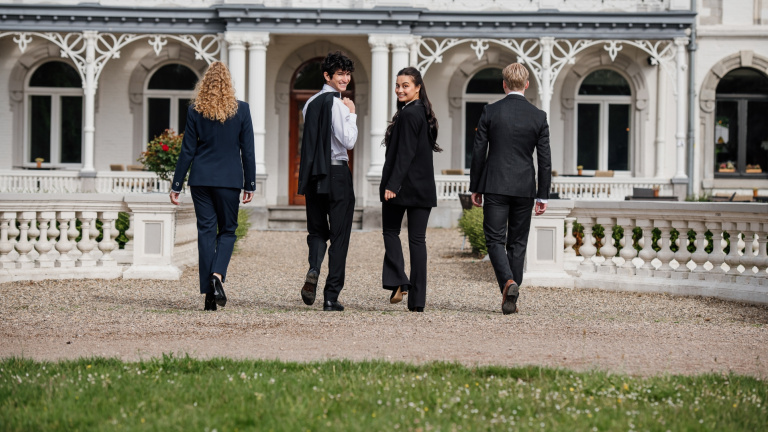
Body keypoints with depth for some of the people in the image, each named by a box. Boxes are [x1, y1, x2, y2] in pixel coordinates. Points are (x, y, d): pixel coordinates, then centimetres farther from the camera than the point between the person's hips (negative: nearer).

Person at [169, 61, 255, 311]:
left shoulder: (195, 110, 0)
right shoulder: (241, 110, -1)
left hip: (201, 178, 1)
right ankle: (217, 275, -15)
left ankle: (209, 295, 2)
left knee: (206, 231, 5)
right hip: (229, 179, -1)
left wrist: (176, 185, 6)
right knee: (227, 230, 12)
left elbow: (187, 150, 0)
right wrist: (249, 184, 7)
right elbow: (247, 150, 0)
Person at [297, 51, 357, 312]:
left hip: (313, 174, 6)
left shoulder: (311, 103, 11)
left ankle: (313, 271, -12)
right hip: (337, 173, -6)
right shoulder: (337, 104, -11)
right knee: (339, 236, 2)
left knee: (317, 230, 17)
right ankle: (331, 297, 0)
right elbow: (348, 141, -14)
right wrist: (352, 114, -4)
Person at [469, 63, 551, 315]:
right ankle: (511, 299, 11)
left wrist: (475, 188, 8)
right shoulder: (538, 117, 0)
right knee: (517, 242, 10)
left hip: (495, 186, -2)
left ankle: (508, 282, -23)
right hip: (524, 188, 2)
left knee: (495, 240, 1)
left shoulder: (490, 112, -3)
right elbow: (544, 159, 1)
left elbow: (479, 152, -1)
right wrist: (543, 196, 6)